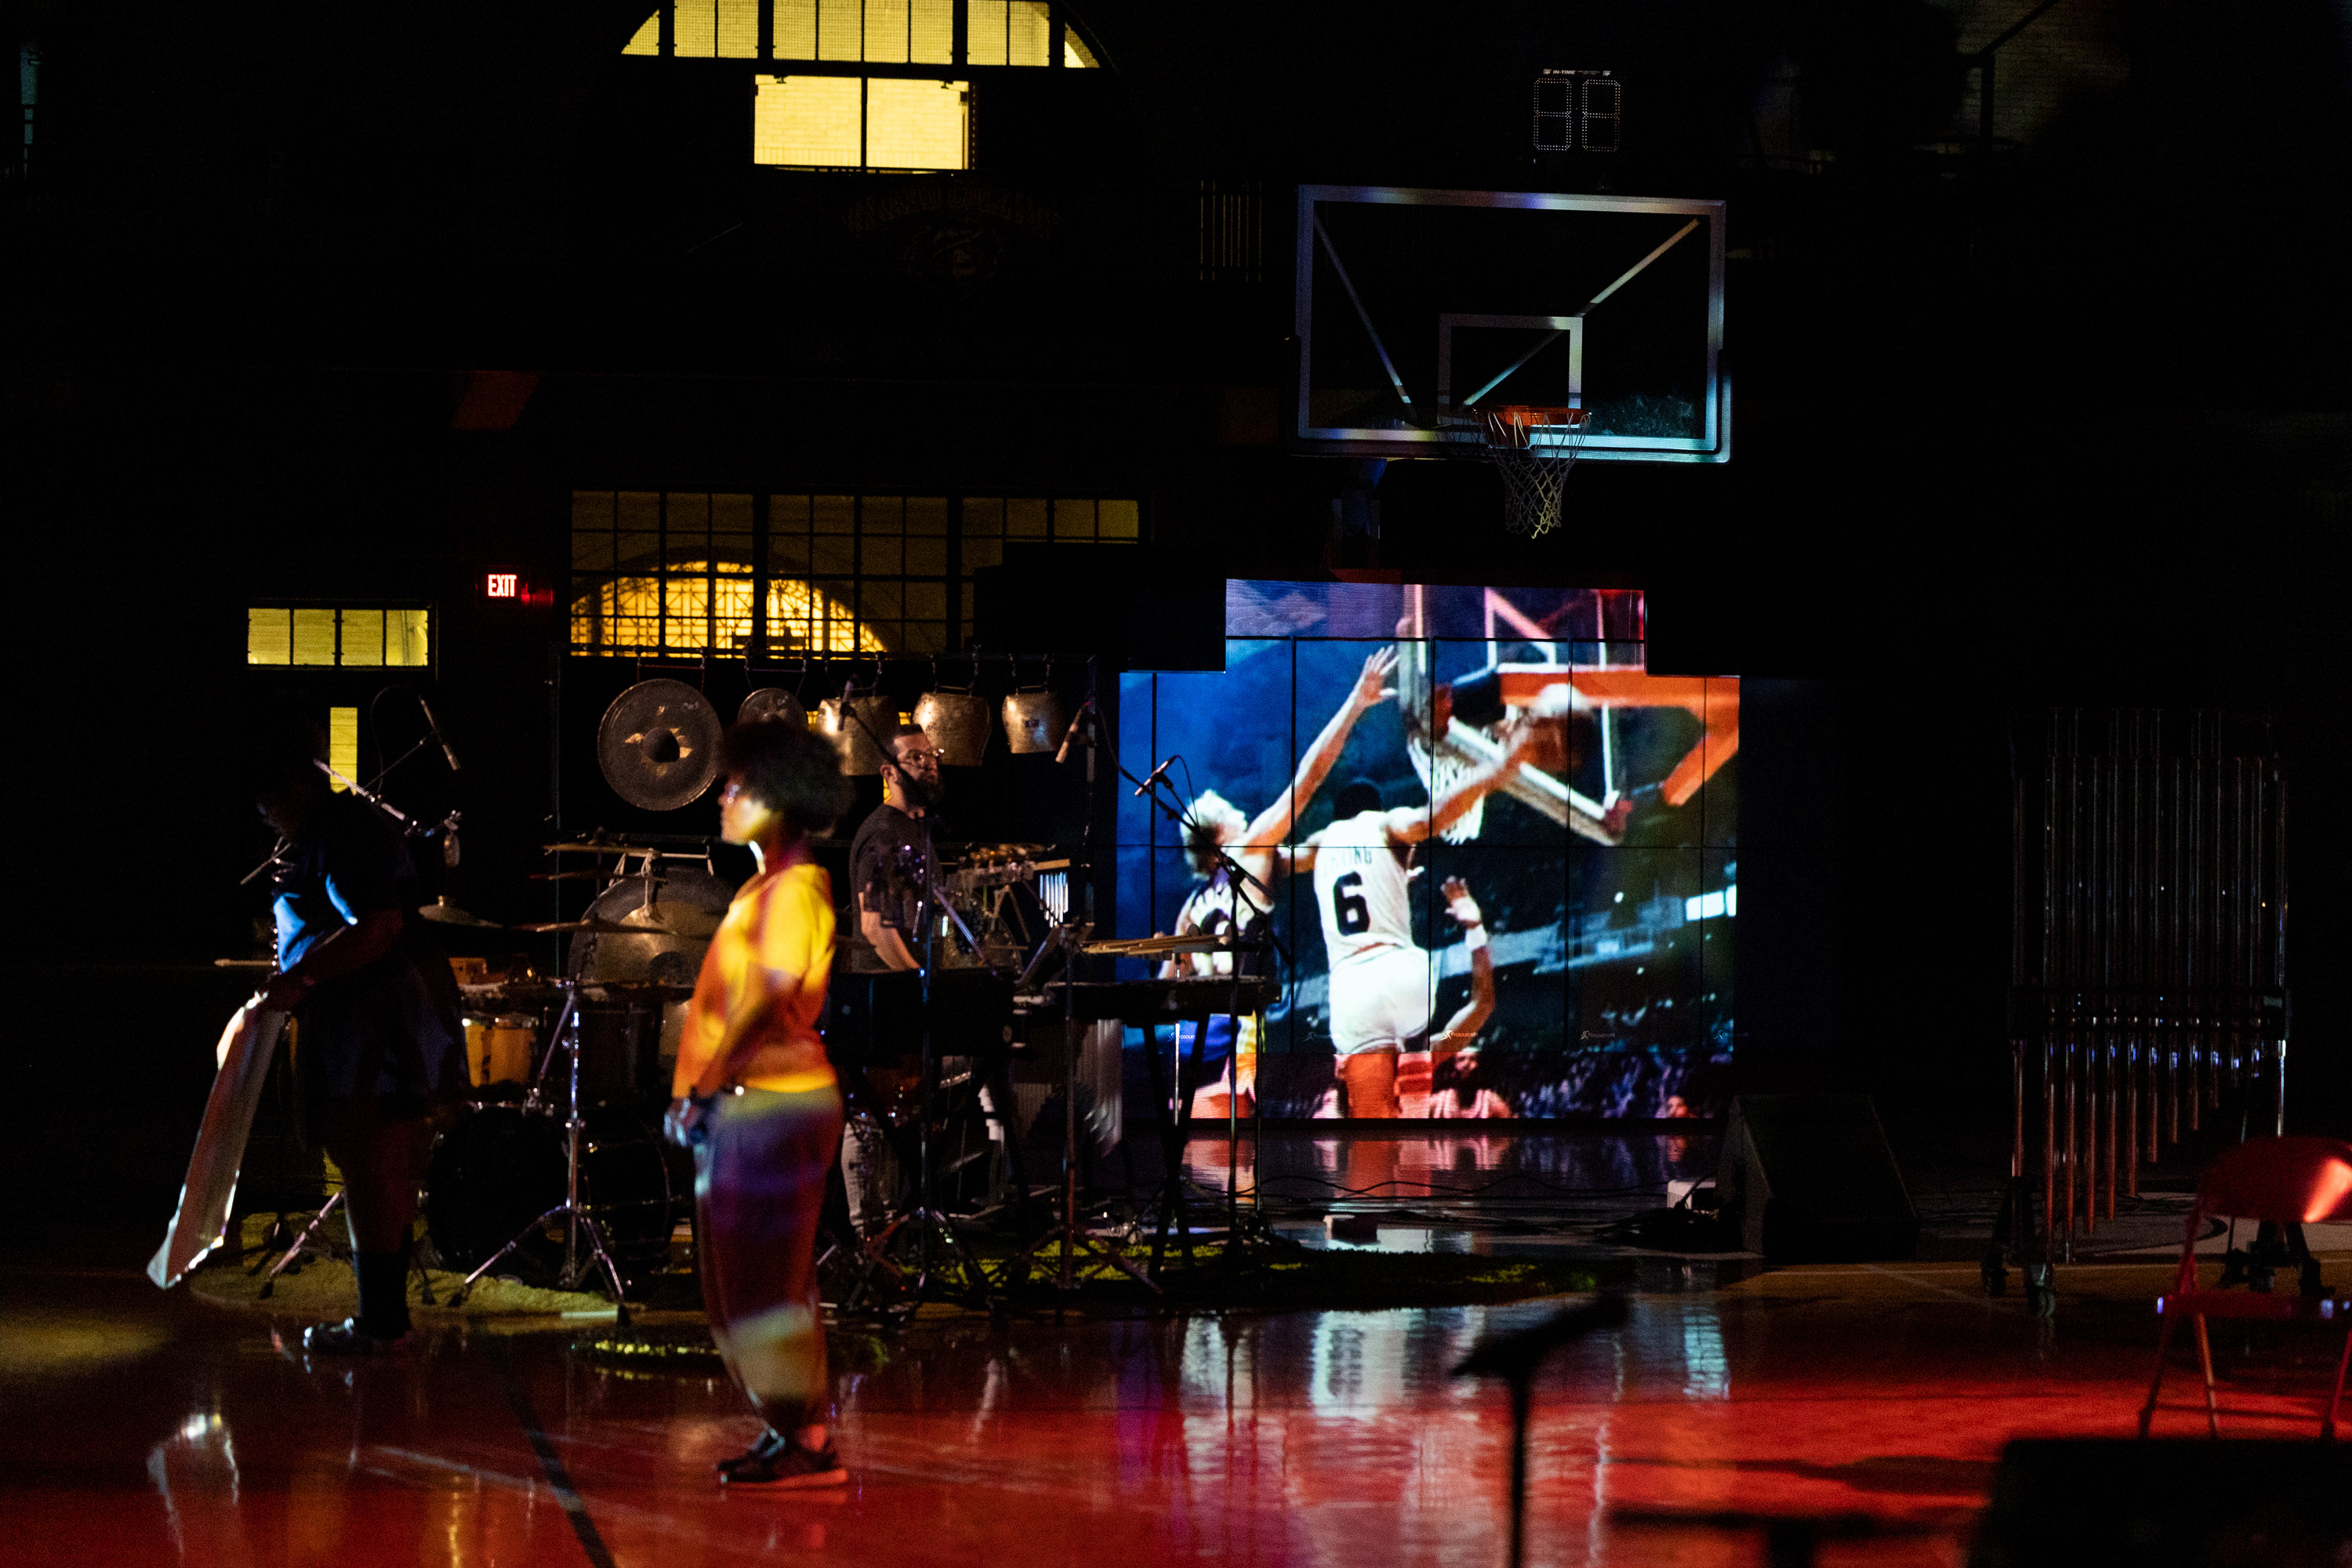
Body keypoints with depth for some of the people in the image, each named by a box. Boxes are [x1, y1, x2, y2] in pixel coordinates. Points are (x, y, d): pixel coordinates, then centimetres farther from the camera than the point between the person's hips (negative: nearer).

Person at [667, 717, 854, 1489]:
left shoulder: (794, 889, -13)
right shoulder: (763, 887, 17)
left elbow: (772, 990, -27)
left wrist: (707, 1084, -21)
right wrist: (697, 1088, 14)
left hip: (775, 1102, -10)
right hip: (745, 1105, 10)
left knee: (767, 1278, -8)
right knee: (739, 1279, 14)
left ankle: (807, 1443, -5)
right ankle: (793, 1431, 21)